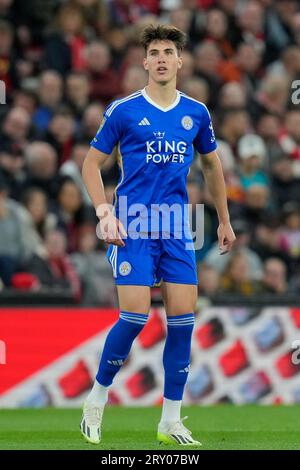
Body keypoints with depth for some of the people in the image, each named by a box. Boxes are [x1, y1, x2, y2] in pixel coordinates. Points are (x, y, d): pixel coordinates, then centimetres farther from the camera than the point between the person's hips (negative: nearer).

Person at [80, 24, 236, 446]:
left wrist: (224, 220, 22)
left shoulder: (196, 113, 8)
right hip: (133, 226, -4)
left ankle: (171, 423, 5)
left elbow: (212, 166, 22)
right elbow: (92, 163, 2)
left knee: (183, 317, -3)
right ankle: (97, 400, 8)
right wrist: (105, 212, -10)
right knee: (135, 315, -13)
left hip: (176, 229, 4)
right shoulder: (123, 110, -3)